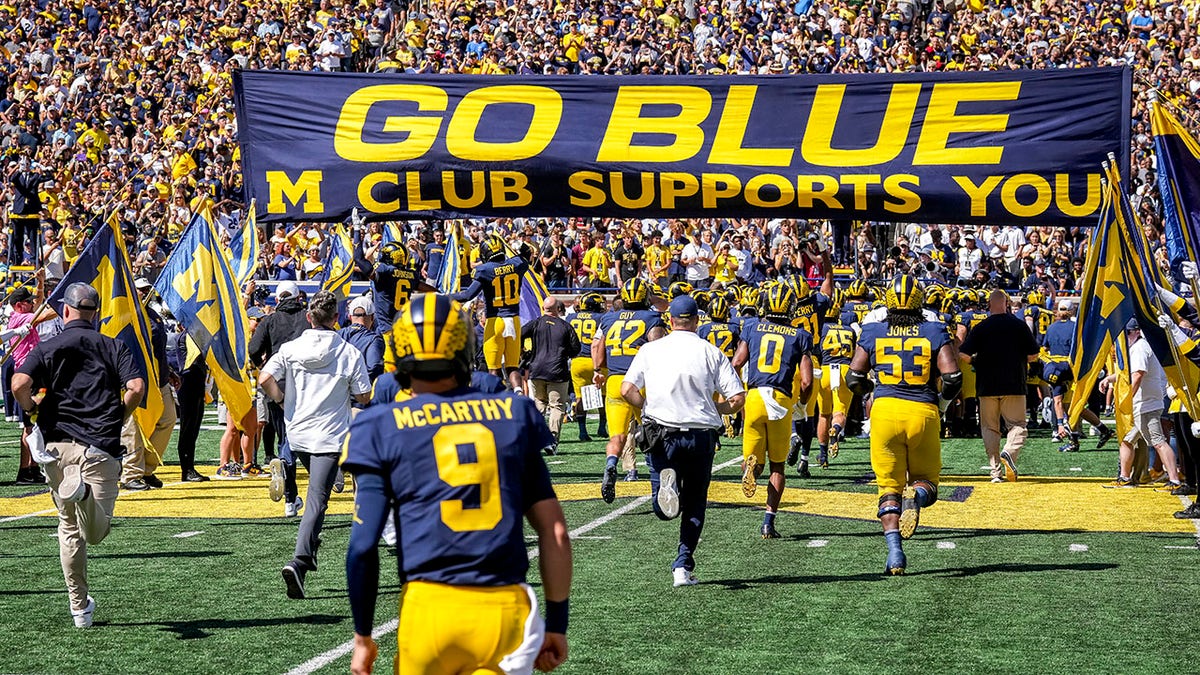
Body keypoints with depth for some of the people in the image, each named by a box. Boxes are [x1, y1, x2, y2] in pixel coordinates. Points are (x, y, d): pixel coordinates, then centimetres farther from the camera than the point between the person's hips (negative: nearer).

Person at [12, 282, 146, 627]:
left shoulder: (47, 347, 7)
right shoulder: (113, 346, 8)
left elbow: (20, 384, -10)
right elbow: (136, 387, -7)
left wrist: (31, 408, 11)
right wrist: (119, 417, 10)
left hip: (57, 443, 2)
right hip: (100, 445, -1)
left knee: (70, 527, 16)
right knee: (96, 532, -5)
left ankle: (79, 607, 16)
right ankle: (85, 493, -39)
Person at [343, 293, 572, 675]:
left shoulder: (384, 428, 2)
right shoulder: (513, 415, 9)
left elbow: (363, 546, -4)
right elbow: (555, 534, 8)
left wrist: (363, 636, 6)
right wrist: (557, 622, 16)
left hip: (430, 606, -1)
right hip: (506, 611, 1)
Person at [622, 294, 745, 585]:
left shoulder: (650, 350, 4)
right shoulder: (712, 353, 2)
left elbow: (627, 390, -4)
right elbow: (737, 399, -3)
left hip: (662, 432, 0)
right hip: (701, 434, 0)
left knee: (664, 509, 7)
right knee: (694, 504, 15)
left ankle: (667, 484, -27)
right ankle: (683, 567, 8)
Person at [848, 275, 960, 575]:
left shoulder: (872, 333, 5)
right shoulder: (934, 332, 2)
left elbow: (854, 378, 4)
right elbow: (952, 376, -6)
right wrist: (945, 398, 14)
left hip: (885, 411, 1)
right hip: (923, 413, -1)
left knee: (889, 486, 10)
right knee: (926, 479, 17)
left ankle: (894, 551, -6)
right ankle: (917, 495, -20)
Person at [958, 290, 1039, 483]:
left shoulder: (980, 328, -3)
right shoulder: (1019, 325, -1)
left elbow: (963, 355, -8)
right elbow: (1033, 356, 3)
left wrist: (975, 361, 14)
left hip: (987, 386, 0)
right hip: (1014, 385, 0)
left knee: (990, 428, 10)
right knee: (1017, 425, 7)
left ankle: (996, 471, 4)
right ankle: (1010, 452, -23)